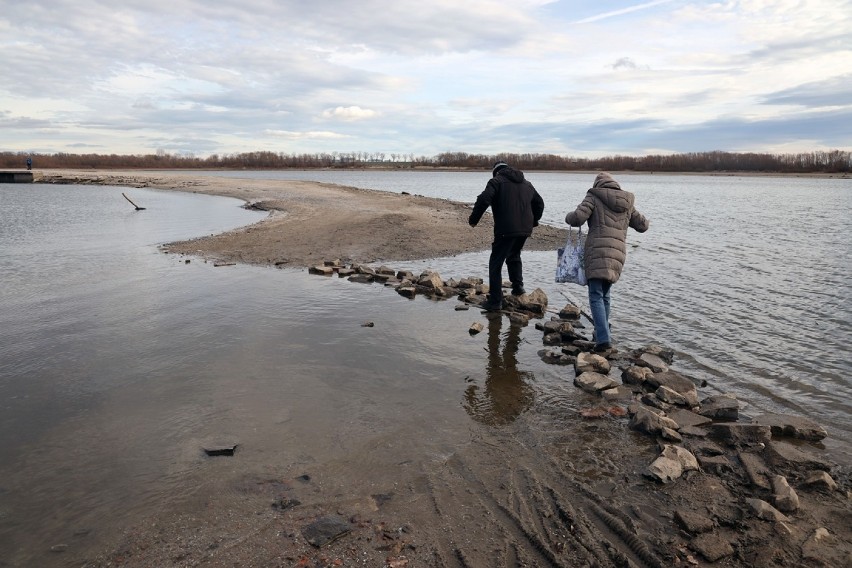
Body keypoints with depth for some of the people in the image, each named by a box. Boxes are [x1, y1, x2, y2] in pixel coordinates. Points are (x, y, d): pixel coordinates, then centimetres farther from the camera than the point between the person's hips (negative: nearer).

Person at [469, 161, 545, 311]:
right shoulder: (526, 184, 20)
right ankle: (518, 285, 22)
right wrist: (533, 222, 39)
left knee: (495, 264, 0)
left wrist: (473, 219, -5)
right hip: (525, 230, 7)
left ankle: (495, 301, -2)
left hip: (506, 230, -7)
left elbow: (483, 200, -16)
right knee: (514, 256, 31)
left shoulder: (496, 181, -1)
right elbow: (539, 203, 27)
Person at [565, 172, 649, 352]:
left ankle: (604, 340, -19)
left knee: (596, 297, -8)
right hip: (618, 254, 6)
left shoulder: (594, 197, 3)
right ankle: (602, 334, 27)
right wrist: (645, 221, 48)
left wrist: (568, 217, 11)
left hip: (598, 253, -6)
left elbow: (578, 218, -11)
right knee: (605, 295, 20)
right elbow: (642, 226, 25)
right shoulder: (627, 204, 19)